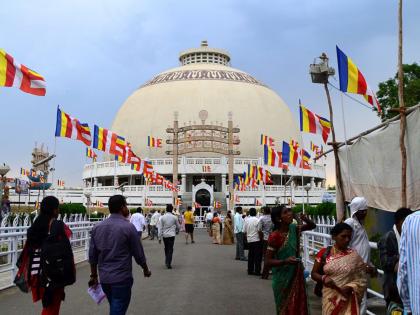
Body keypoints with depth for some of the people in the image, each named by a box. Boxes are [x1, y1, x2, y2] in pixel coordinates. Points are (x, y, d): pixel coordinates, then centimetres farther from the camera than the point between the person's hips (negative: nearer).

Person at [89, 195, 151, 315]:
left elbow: (92, 255, 6)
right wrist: (146, 270, 10)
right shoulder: (128, 227, -13)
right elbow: (138, 253, -6)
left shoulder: (97, 227, 2)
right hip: (121, 278, -6)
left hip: (104, 278, 6)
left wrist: (94, 275, 17)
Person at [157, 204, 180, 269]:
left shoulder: (162, 217, -3)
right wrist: (176, 231, 30)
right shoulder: (174, 217, -4)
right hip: (171, 235, -2)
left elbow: (160, 228, -5)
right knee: (170, 249, 1)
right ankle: (168, 263, -7)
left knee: (166, 248, 18)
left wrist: (159, 237, -1)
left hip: (164, 235, 2)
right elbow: (178, 226, 9)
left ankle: (166, 261, 25)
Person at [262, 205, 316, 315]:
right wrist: (285, 261, -32)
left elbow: (312, 226, 12)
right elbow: (267, 261, -18)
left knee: (299, 306, 13)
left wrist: (305, 219, -10)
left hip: (296, 274, 6)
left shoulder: (293, 228, -3)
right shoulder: (274, 236, -19)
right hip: (283, 278, -5)